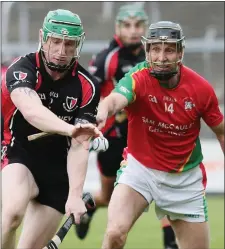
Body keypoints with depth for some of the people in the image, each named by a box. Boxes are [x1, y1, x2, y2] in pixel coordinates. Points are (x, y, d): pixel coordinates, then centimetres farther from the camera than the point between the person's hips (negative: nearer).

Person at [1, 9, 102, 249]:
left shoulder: (87, 86, -9)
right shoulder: (22, 69, -17)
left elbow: (79, 146, -13)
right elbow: (31, 111, -38)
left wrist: (75, 195, -25)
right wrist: (69, 129, -57)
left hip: (57, 168, 3)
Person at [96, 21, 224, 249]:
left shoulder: (201, 88, -13)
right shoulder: (138, 79, -21)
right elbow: (114, 100, -45)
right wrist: (102, 113, -67)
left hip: (185, 178, 2)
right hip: (140, 168, -2)